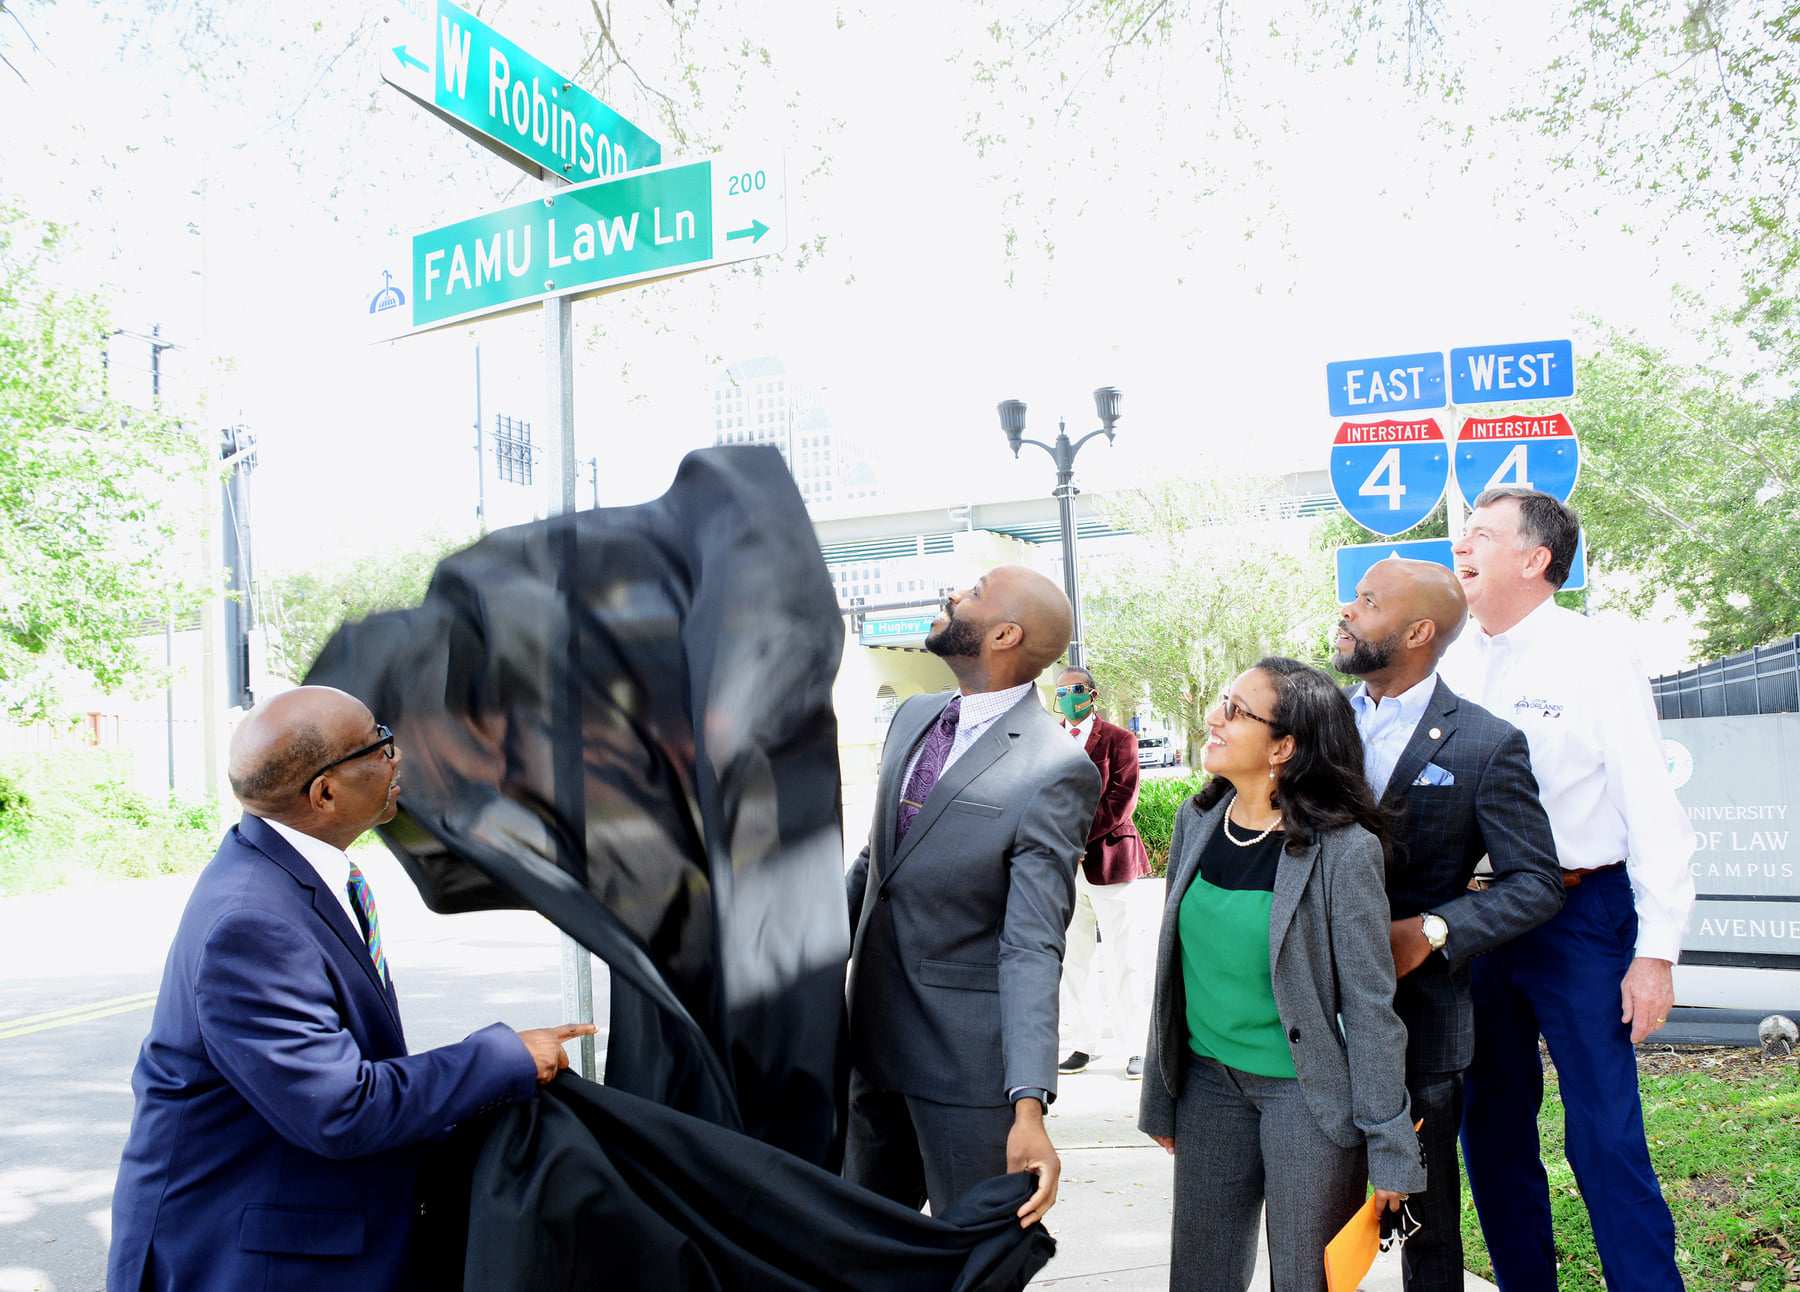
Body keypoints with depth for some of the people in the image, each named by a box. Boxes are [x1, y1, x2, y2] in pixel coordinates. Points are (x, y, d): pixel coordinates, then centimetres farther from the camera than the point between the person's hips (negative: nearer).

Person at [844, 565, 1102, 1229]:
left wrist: (1029, 1109, -30)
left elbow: (1032, 947, -23)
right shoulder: (914, 717, 6)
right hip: (874, 1040, 7)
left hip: (968, 1055, -7)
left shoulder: (1057, 771, -19)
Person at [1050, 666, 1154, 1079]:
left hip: (1106, 856, -4)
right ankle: (1083, 1044, 16)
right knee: (1072, 959, 6)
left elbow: (1121, 799, -7)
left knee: (1121, 959, 0)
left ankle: (1136, 1046, 8)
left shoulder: (1117, 739, 2)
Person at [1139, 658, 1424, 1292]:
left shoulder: (1343, 848, -16)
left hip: (1306, 1092, -5)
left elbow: (1369, 1006, -12)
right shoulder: (1197, 821, 1)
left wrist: (1389, 1150, -9)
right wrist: (1159, 1095, 12)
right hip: (1207, 1083, 5)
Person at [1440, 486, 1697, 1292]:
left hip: (1579, 918, -5)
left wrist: (1657, 951, -11)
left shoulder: (1596, 658, -8)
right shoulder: (1453, 666, 6)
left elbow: (1650, 808, -9)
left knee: (1606, 1135, -3)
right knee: (1491, 1127, 14)